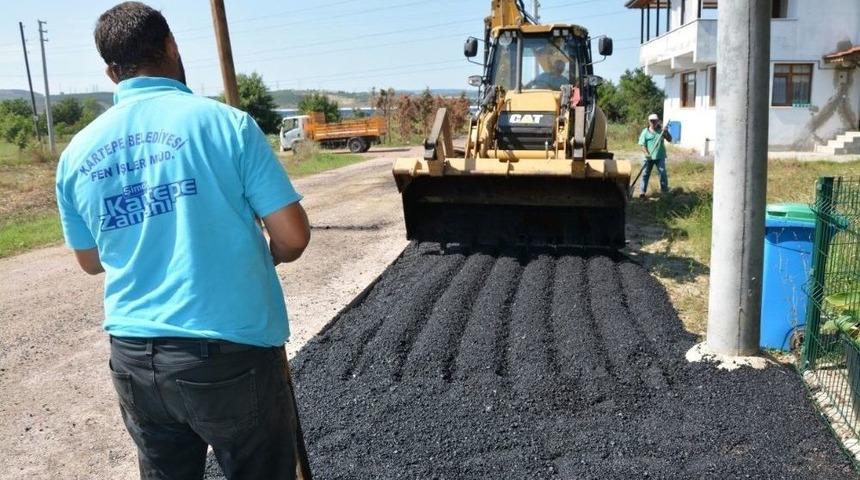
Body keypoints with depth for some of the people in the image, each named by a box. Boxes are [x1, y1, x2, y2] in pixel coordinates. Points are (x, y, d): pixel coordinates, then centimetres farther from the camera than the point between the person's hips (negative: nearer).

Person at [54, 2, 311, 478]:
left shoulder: (77, 153, 4)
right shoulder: (224, 121, -10)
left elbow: (91, 261, 17)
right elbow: (294, 236, -10)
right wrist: (263, 257, 12)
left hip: (133, 357, 5)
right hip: (230, 351, -4)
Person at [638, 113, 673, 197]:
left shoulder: (661, 130, 2)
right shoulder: (645, 132, 0)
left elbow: (670, 139, -2)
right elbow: (643, 145, -4)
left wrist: (666, 133, -20)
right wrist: (646, 153, -20)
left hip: (660, 157, 0)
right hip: (649, 157, 0)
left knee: (663, 173, -1)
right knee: (645, 174, 3)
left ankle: (664, 189, 11)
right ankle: (642, 191, 9)